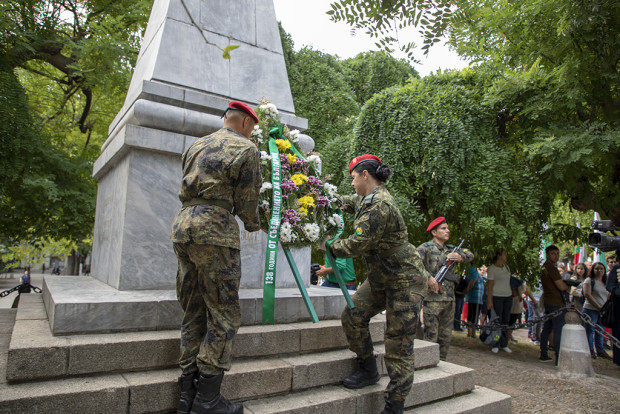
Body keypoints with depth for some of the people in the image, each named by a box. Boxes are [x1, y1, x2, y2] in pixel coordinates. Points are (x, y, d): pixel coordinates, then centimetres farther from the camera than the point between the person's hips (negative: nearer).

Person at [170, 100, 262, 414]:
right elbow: (246, 202, -1)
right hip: (214, 228, -8)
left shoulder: (196, 147, 22)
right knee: (224, 316, 0)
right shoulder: (245, 149, 1)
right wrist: (254, 224, 19)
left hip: (182, 224, 8)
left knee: (193, 313, 12)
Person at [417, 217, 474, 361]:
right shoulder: (426, 247, -5)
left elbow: (470, 255, 16)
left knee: (445, 337, 14)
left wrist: (460, 257, -6)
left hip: (449, 299, 7)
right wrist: (429, 278, -26)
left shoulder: (450, 249, 17)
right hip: (432, 299, -7)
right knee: (431, 337, -4)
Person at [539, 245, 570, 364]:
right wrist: (569, 286, 0)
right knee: (559, 331, -6)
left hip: (547, 301, 10)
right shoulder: (551, 267, -17)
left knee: (546, 329, 15)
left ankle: (543, 355, 22)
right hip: (556, 303, -10)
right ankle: (559, 359, -4)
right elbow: (561, 287, -20)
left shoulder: (544, 266, 14)